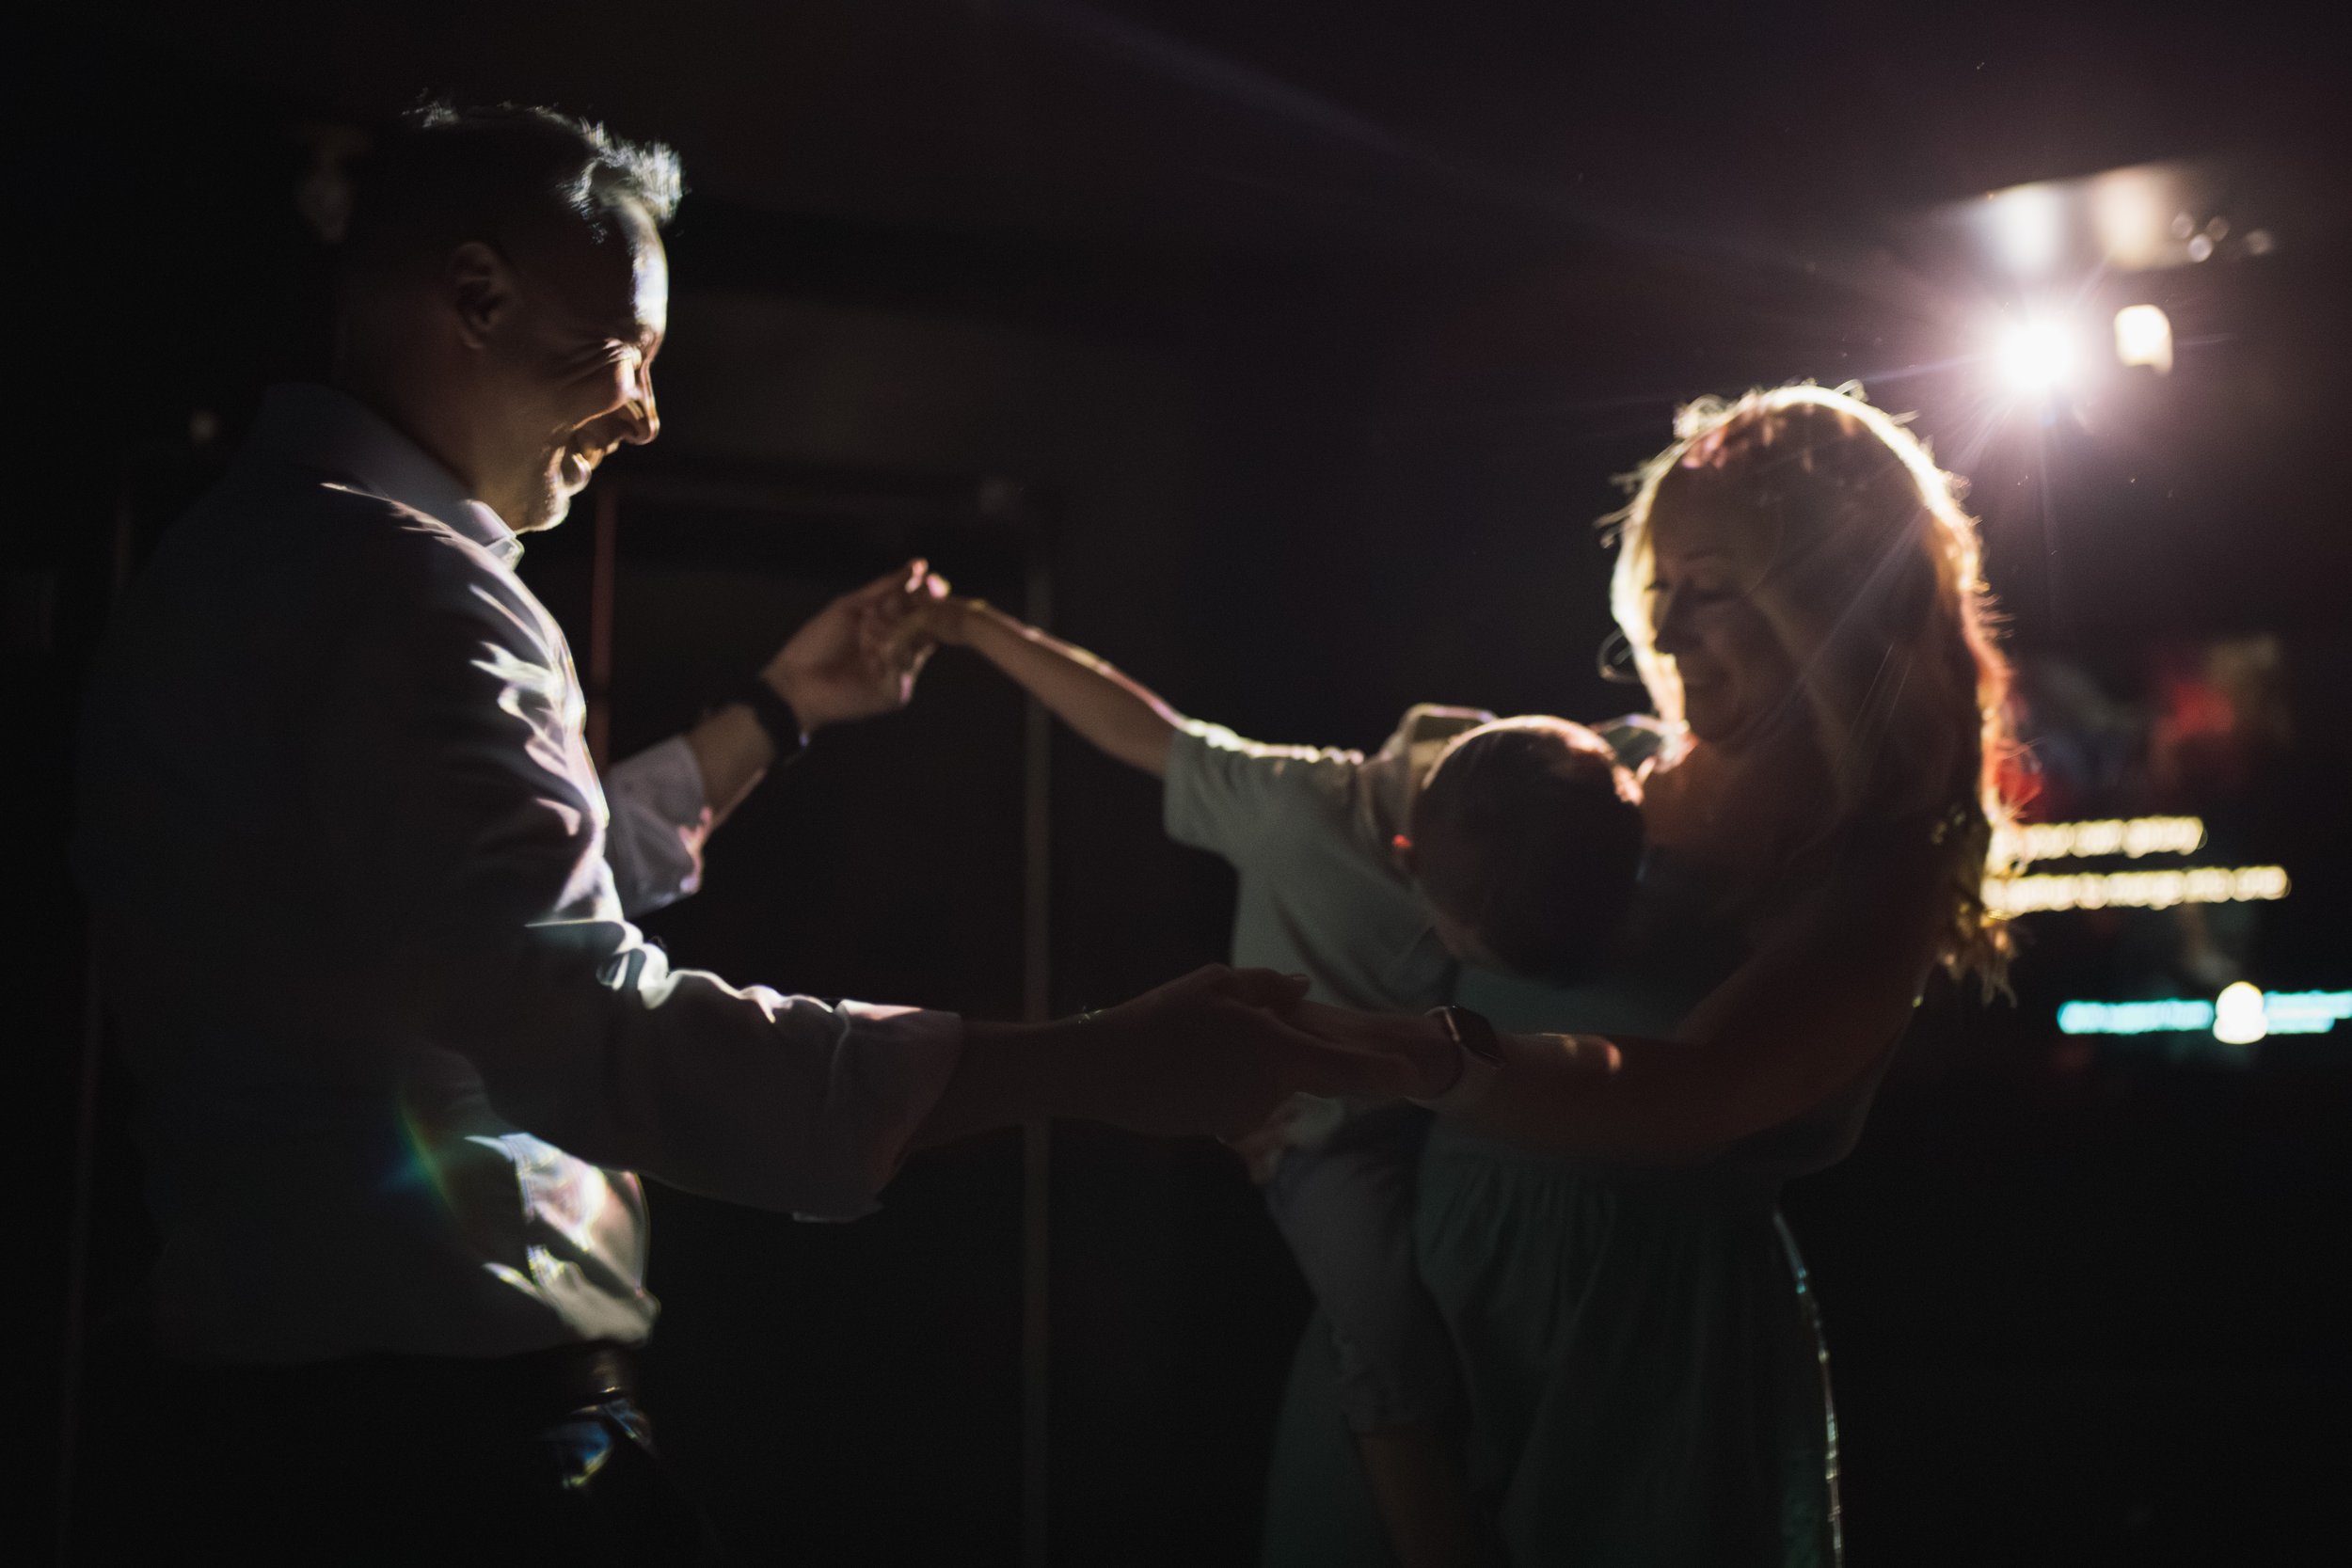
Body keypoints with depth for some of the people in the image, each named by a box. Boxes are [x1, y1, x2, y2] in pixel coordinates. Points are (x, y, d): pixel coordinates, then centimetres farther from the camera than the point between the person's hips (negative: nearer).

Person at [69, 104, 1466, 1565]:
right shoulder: (402, 579, -21)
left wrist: (781, 708, 22)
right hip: (443, 1425, -10)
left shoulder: (265, 545, 13)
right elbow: (583, 1027, -32)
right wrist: (1103, 1065, -33)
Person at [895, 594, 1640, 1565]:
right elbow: (1144, 729, -13)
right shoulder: (1306, 809, -24)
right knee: (1396, 1333, -26)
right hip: (1333, 1132, -3)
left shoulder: (1542, 846, -17)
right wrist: (977, 628, -6)